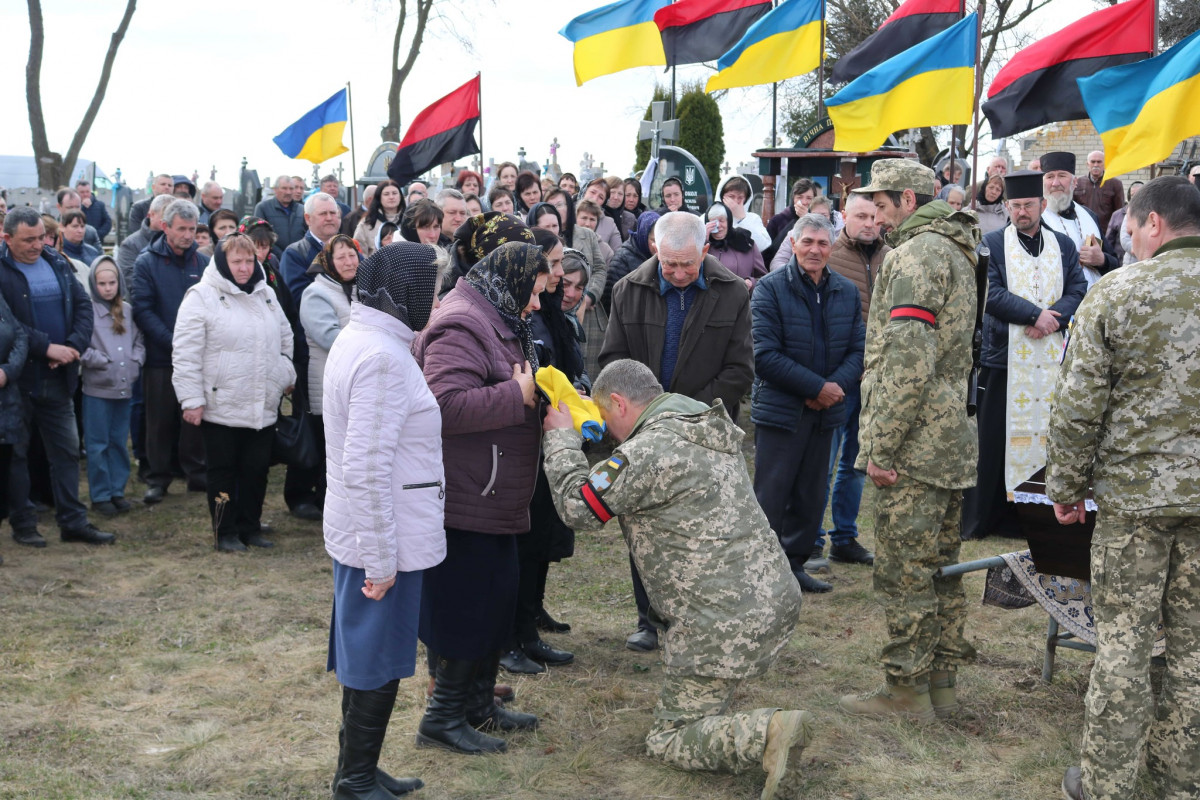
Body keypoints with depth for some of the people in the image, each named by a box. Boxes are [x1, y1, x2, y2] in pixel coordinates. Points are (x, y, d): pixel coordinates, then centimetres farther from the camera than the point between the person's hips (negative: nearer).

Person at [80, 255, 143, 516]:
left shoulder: (127, 310, 8)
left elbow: (139, 341, 14)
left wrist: (135, 362, -2)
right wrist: (104, 362, -12)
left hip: (125, 387, 4)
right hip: (97, 388, -4)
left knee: (120, 442, 12)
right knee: (98, 444, 2)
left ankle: (118, 490, 21)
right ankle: (100, 495, 10)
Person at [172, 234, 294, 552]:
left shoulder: (265, 294, 12)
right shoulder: (202, 297, -8)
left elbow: (285, 337, 25)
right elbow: (186, 355, -11)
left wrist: (286, 376, 19)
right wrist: (191, 400, -14)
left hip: (263, 406, 6)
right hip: (221, 406, -5)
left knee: (256, 470, 10)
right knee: (223, 472, 5)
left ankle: (250, 528, 23)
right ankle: (225, 532, 15)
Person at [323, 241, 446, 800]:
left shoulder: (358, 337, 10)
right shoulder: (382, 356, -22)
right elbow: (368, 468, -26)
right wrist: (380, 560, -21)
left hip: (360, 534, 10)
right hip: (384, 542, -10)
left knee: (367, 660, 19)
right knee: (377, 667, 4)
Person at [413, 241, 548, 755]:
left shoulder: (499, 321, 18)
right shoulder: (462, 326, -18)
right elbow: (445, 405, -31)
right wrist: (519, 395, -24)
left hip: (494, 498, 11)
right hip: (467, 498, -11)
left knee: (496, 601, 17)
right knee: (470, 607, -3)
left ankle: (478, 703, 31)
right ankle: (443, 717, 11)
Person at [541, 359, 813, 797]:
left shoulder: (648, 452, -19)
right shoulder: (708, 427, 11)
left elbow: (578, 506, -9)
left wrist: (561, 437, 5)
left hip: (727, 624, -9)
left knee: (667, 740, 6)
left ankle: (766, 733, -15)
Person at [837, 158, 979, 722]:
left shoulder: (916, 253, -14)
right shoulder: (957, 253, 18)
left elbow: (908, 360, -23)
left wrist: (880, 445, -19)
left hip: (914, 447, -10)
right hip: (952, 443, 10)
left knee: (904, 570, -1)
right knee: (939, 564, 16)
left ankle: (907, 690, 8)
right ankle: (942, 680, 25)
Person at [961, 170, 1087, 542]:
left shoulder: (1064, 246, 13)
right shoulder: (992, 244, 3)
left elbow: (1078, 292, 6)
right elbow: (991, 293, -8)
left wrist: (1051, 320, -12)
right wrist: (1036, 314, -14)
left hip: (1051, 358, 3)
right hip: (1004, 357, -3)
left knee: (1045, 435, 3)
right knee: (994, 438, 0)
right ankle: (982, 517, 8)